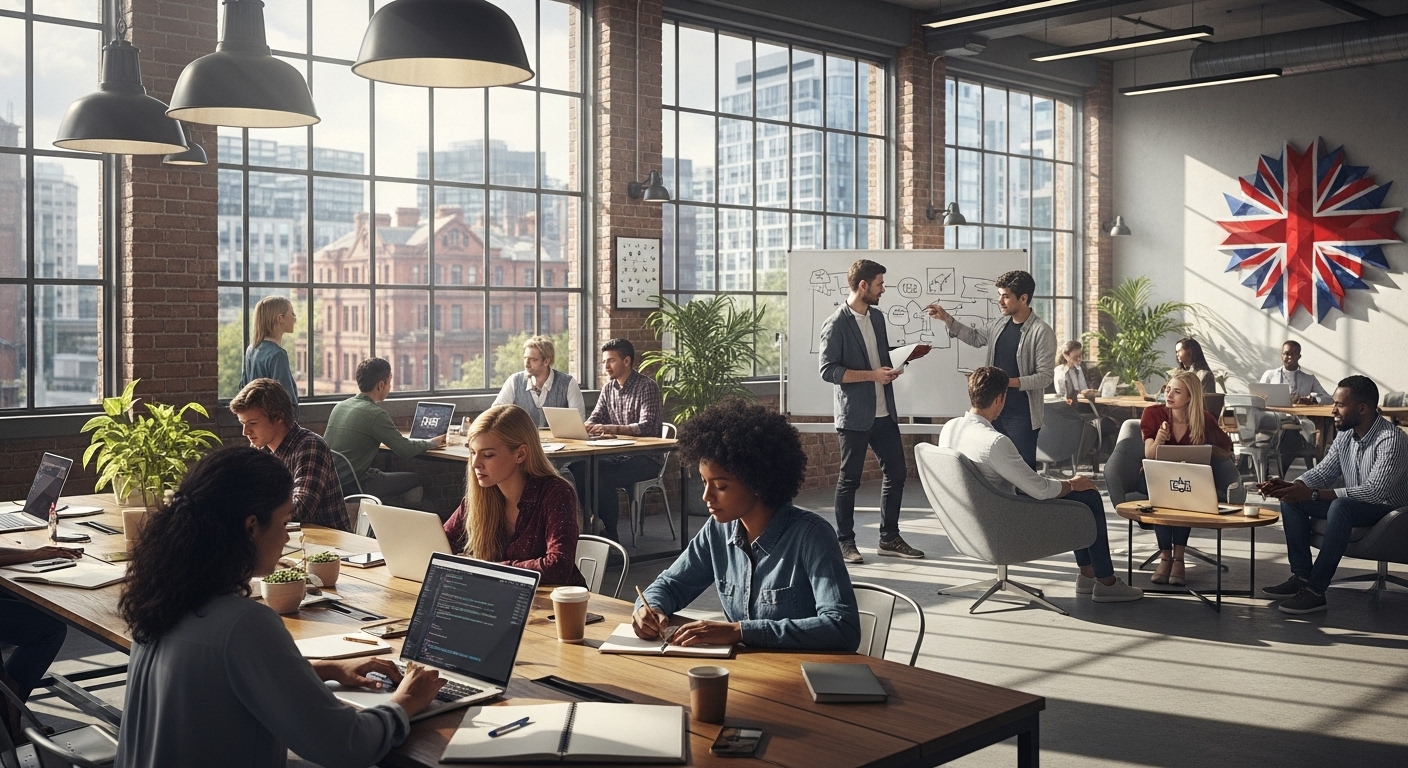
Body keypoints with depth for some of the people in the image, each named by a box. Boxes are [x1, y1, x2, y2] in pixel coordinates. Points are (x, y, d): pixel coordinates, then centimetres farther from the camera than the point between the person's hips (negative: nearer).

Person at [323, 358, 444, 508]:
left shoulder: (339, 406, 10)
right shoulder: (375, 414, -14)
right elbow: (406, 450, -12)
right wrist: (432, 442, 7)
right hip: (355, 485, -8)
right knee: (416, 480, 2)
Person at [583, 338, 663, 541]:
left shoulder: (647, 387, -11)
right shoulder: (608, 387, 11)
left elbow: (647, 427, -23)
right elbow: (595, 419, 11)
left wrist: (610, 428, -35)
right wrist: (584, 426, -15)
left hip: (644, 458, -6)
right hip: (617, 454, 6)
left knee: (602, 478, -30)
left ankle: (609, 534, -15)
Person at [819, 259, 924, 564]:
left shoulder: (877, 317, 12)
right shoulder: (836, 324, -11)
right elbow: (829, 371, -17)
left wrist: (891, 369, 2)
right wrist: (872, 375, -20)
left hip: (884, 413, 7)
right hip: (854, 415, -7)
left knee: (896, 473, 9)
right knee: (849, 479, 3)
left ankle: (889, 539, 21)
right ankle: (845, 542, 14)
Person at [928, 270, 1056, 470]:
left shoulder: (1041, 332, -15)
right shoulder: (998, 325, 7)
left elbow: (1045, 376, -16)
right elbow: (975, 337, 26)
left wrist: (1011, 382, -27)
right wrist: (947, 319, 16)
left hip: (1022, 415, -7)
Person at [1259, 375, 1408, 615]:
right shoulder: (1345, 434, 0)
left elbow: (1374, 492, -32)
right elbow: (1323, 472, 5)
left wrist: (1313, 494, -36)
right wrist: (1290, 486, -17)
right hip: (1351, 505, 8)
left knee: (1341, 506, -37)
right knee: (1292, 500, -7)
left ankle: (1316, 591, -33)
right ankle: (1301, 577, -7)